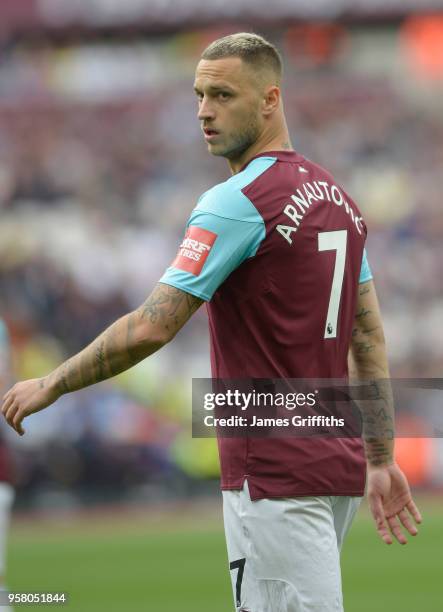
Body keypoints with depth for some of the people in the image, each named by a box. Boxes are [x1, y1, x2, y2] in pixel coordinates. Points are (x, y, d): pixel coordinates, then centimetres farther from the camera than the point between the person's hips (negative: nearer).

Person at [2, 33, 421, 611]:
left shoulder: (238, 202, -15)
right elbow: (369, 337, 15)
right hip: (336, 465, 9)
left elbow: (150, 328, -19)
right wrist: (382, 459, 18)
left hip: (274, 478, -9)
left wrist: (50, 386, -7)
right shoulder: (338, 198, 12)